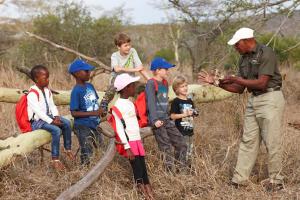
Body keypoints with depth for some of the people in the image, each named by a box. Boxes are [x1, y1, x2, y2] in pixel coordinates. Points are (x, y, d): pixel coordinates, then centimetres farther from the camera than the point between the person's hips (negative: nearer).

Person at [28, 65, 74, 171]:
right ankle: (55, 160, -24)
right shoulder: (32, 94, -18)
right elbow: (38, 111, -25)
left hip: (48, 116, 8)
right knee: (56, 130, -29)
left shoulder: (47, 91, 10)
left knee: (67, 123, -13)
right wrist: (51, 121, -28)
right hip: (37, 121, -8)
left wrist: (56, 116, -10)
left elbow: (52, 105, 10)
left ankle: (68, 149, 3)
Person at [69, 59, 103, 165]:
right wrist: (93, 113, -22)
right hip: (83, 127, -7)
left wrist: (100, 112, 1)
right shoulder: (76, 91, -16)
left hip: (94, 125, 7)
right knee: (86, 154, 2)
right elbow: (74, 113, -18)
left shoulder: (90, 86, 5)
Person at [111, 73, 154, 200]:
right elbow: (119, 128, -14)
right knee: (137, 169, -6)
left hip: (137, 140, 8)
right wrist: (127, 147, -18)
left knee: (143, 167, 4)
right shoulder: (118, 106, -11)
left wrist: (139, 141, 16)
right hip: (129, 142, -8)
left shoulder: (130, 103, 15)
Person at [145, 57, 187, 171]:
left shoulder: (165, 83, 14)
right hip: (157, 121, -8)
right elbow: (151, 102, -17)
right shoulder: (151, 84, -10)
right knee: (166, 149, -6)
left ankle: (182, 168, 17)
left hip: (166, 119, 8)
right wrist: (155, 120, -24)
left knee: (181, 143, 6)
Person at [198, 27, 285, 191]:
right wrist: (216, 83, 3)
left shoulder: (265, 53, -14)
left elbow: (262, 83, -20)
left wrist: (235, 79, -15)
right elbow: (240, 89, 12)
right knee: (248, 140, 8)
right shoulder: (244, 59, 10)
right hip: (253, 99, 8)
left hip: (270, 99, -8)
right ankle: (239, 179, 11)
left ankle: (276, 181, 10)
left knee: (272, 141, -2)